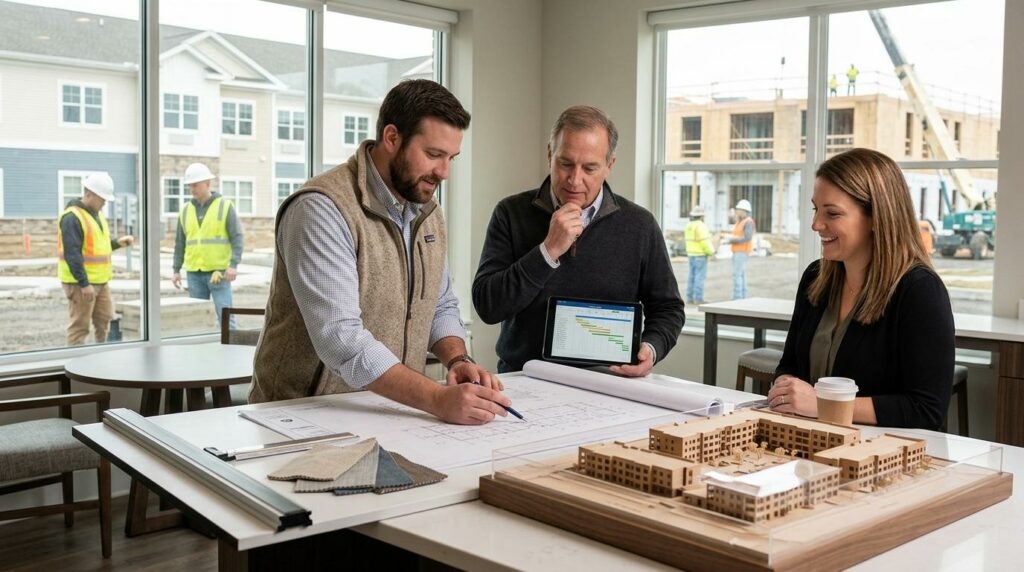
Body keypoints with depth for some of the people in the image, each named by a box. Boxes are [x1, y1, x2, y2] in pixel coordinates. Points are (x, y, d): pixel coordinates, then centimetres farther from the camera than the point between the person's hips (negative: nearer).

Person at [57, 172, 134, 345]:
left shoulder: (97, 214, 14)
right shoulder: (72, 218, -17)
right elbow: (72, 254, -22)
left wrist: (117, 242, 6)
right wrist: (84, 284, -24)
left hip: (101, 281, 9)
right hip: (80, 283, -9)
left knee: (104, 320, 14)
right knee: (79, 326, -3)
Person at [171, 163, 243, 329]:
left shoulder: (225, 206, -3)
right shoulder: (186, 210, 10)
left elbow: (237, 238, -7)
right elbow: (180, 243, 15)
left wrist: (233, 265, -17)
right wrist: (176, 270, 10)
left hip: (219, 272, -4)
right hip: (194, 273, 4)